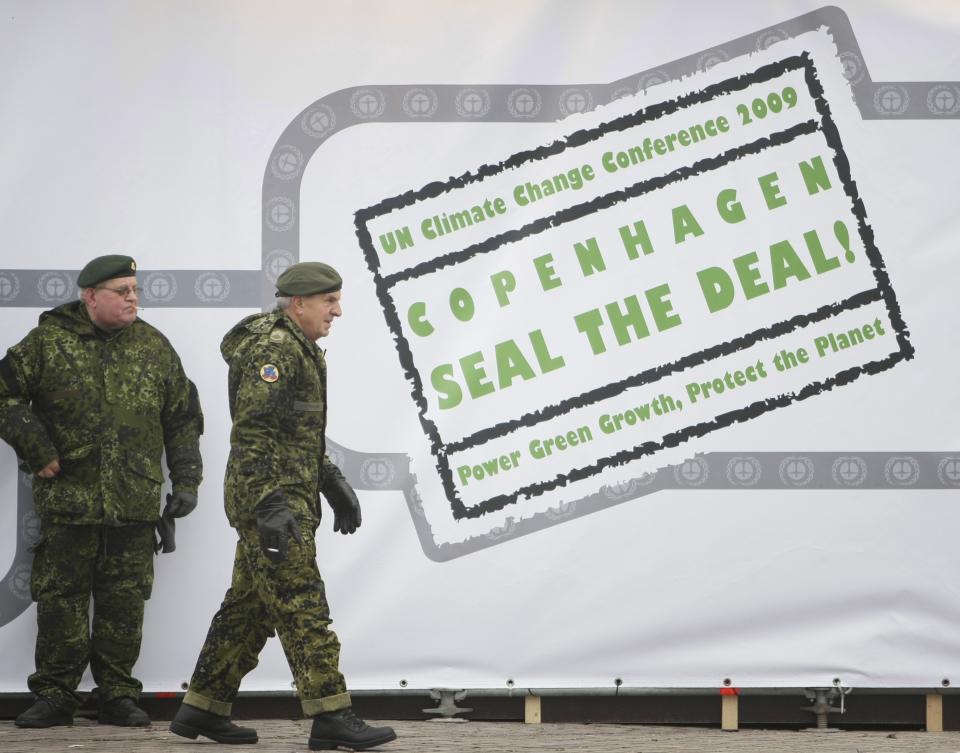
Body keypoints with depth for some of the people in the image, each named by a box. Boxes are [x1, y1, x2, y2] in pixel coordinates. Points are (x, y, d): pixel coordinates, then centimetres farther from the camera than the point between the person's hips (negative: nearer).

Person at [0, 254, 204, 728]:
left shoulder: (154, 347, 9)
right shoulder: (48, 342, 0)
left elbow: (183, 419, 13)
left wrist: (185, 481, 8)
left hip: (135, 503, 2)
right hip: (67, 497, -2)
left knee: (124, 601, 4)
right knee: (60, 599, 1)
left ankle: (118, 696, 12)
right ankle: (54, 696, 9)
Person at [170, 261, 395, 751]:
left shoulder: (298, 349, 19)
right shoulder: (273, 348, -14)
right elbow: (252, 431, -21)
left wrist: (335, 486, 25)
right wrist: (272, 506, -26)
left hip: (287, 498, 10)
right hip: (271, 495, -10)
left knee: (248, 607, 12)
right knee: (301, 606, -11)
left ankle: (202, 710, 16)